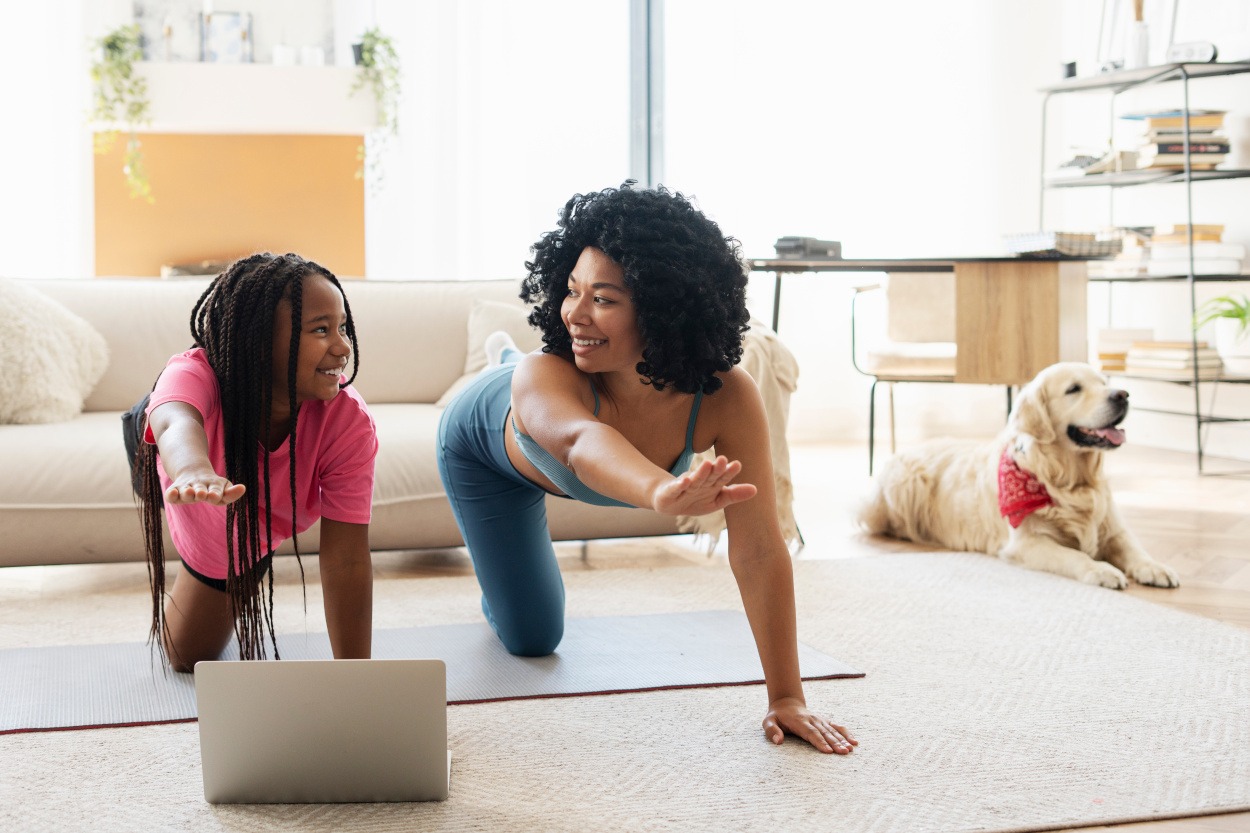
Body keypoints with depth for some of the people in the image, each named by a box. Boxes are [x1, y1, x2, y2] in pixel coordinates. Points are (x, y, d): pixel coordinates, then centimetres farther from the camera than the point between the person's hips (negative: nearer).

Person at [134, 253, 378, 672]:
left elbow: (347, 562, -38)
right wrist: (196, 472, -97)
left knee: (190, 657, 20)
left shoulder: (350, 422, -41)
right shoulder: (198, 374, -45)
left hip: (256, 539, 1)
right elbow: (178, 424, -72)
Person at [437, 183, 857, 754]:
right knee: (530, 636, 11)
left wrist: (786, 697, -43)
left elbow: (759, 551, -40)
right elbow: (581, 441, -74)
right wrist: (662, 491, -96)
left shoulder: (727, 399, -42)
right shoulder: (546, 376, -50)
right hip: (486, 440, -3)